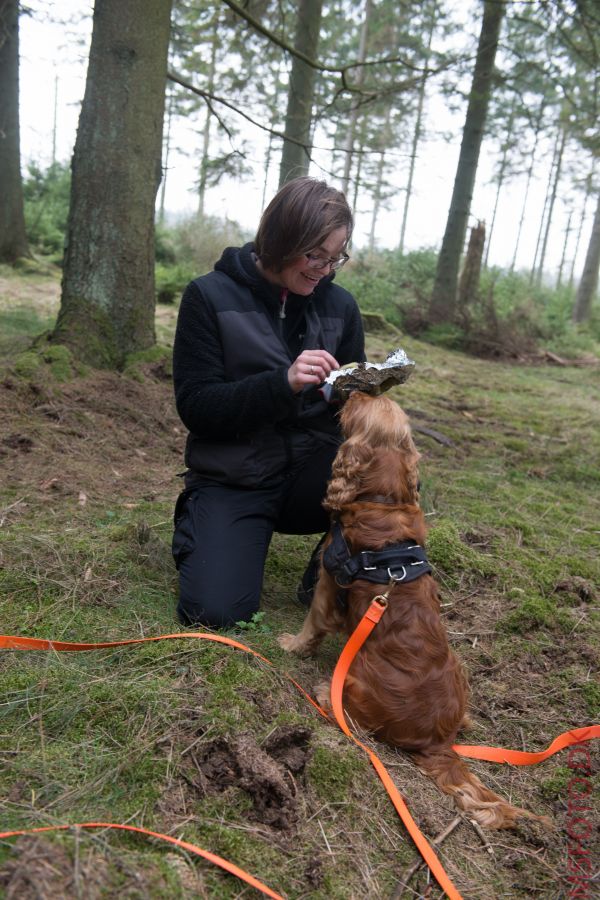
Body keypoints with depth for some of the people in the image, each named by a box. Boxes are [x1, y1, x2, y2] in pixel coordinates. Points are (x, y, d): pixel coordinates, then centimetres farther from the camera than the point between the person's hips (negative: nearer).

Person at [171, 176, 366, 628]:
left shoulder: (339, 304, 2)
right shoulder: (211, 297, -9)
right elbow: (195, 407, -14)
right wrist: (283, 382, -28)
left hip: (314, 471, 3)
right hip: (234, 477, -2)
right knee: (216, 609, -20)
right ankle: (199, 523, 14)